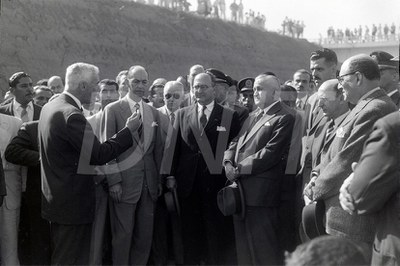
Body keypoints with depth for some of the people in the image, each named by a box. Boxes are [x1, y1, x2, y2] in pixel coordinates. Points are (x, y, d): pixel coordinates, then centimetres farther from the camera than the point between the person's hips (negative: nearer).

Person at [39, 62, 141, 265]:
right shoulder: (72, 115, -24)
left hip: (55, 200, 10)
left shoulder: (50, 107, 7)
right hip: (73, 204, -10)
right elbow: (99, 155, -22)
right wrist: (129, 130, -14)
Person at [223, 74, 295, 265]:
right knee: (243, 247, 15)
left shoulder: (284, 118, -8)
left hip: (261, 191, -8)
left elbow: (271, 153, -17)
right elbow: (236, 142, 15)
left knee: (262, 249, -2)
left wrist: (241, 168, -16)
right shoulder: (252, 116, 19)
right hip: (241, 188, 8)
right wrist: (228, 162, -4)